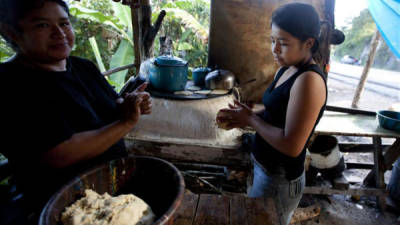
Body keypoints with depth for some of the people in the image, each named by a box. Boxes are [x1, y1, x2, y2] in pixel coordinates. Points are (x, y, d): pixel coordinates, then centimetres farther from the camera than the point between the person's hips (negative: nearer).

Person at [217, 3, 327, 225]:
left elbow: (291, 146, -29)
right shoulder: (284, 70, 3)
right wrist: (244, 117, -4)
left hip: (279, 179, -8)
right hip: (262, 165, 8)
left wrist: (251, 119, -18)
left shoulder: (309, 80, -24)